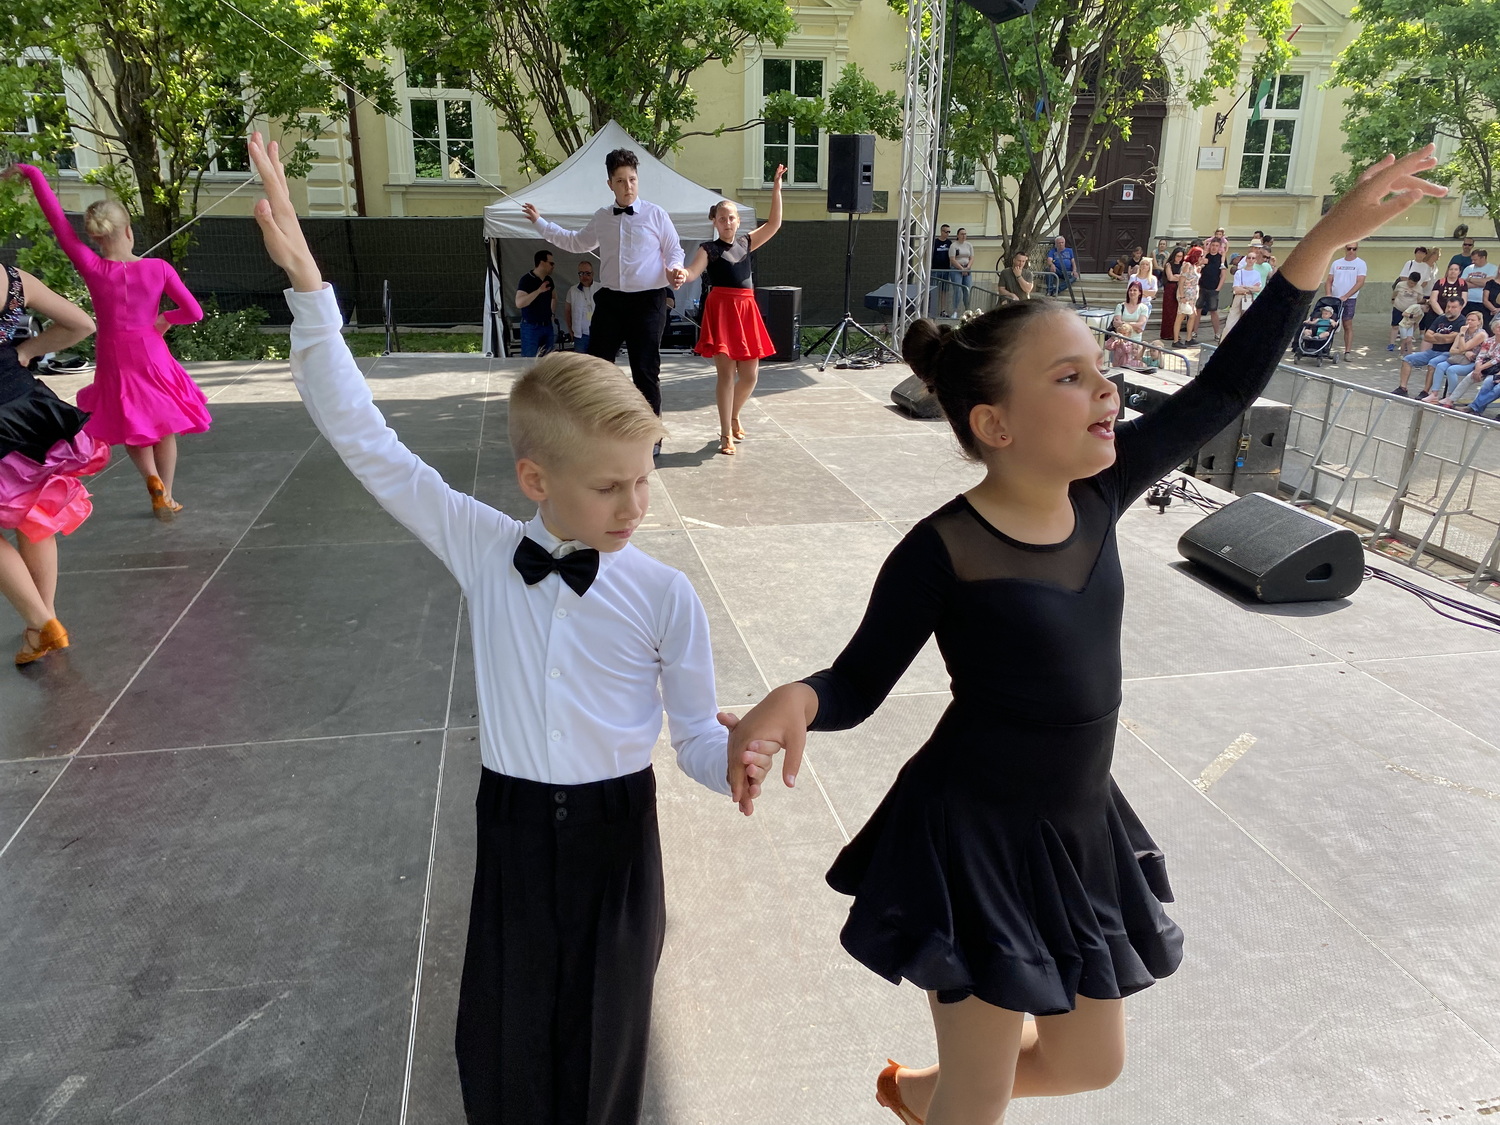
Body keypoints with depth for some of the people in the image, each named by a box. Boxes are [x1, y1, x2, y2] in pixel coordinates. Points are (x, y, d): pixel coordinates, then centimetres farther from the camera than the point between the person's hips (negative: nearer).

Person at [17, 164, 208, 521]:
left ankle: (152, 478, -4)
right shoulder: (158, 269, -12)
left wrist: (31, 172, 6)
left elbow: (57, 220, -4)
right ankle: (166, 498, 19)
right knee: (164, 426, 17)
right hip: (152, 356, 0)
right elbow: (194, 313, -10)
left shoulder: (91, 267, -12)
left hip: (114, 361, 1)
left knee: (131, 424, 22)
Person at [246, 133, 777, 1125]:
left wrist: (737, 758, -31)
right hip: (513, 824, 1)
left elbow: (698, 741, -8)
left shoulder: (665, 595, -13)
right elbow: (365, 440, -10)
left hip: (616, 829, -1)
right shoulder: (482, 551, -10)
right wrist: (308, 285, -16)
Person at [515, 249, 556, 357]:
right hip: (531, 327, -7)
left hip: (547, 326, 7)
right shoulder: (526, 280, -13)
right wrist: (538, 291, -33)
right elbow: (519, 303, -27)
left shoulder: (548, 280, 10)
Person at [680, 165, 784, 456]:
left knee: (750, 375, 6)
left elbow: (774, 224, 10)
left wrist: (776, 187, 6)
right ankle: (726, 435, 0)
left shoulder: (746, 243, 14)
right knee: (726, 374, -6)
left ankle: (734, 417, 33)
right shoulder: (709, 248, 0)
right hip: (721, 310, -5)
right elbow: (691, 273, -15)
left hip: (746, 311, 5)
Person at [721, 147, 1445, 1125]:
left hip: (1079, 828, 7)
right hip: (976, 842, -7)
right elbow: (860, 684, -14)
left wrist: (1332, 235, -1)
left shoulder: (1098, 492, -6)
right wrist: (794, 702, -37)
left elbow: (1225, 390, 0)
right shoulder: (943, 552, -23)